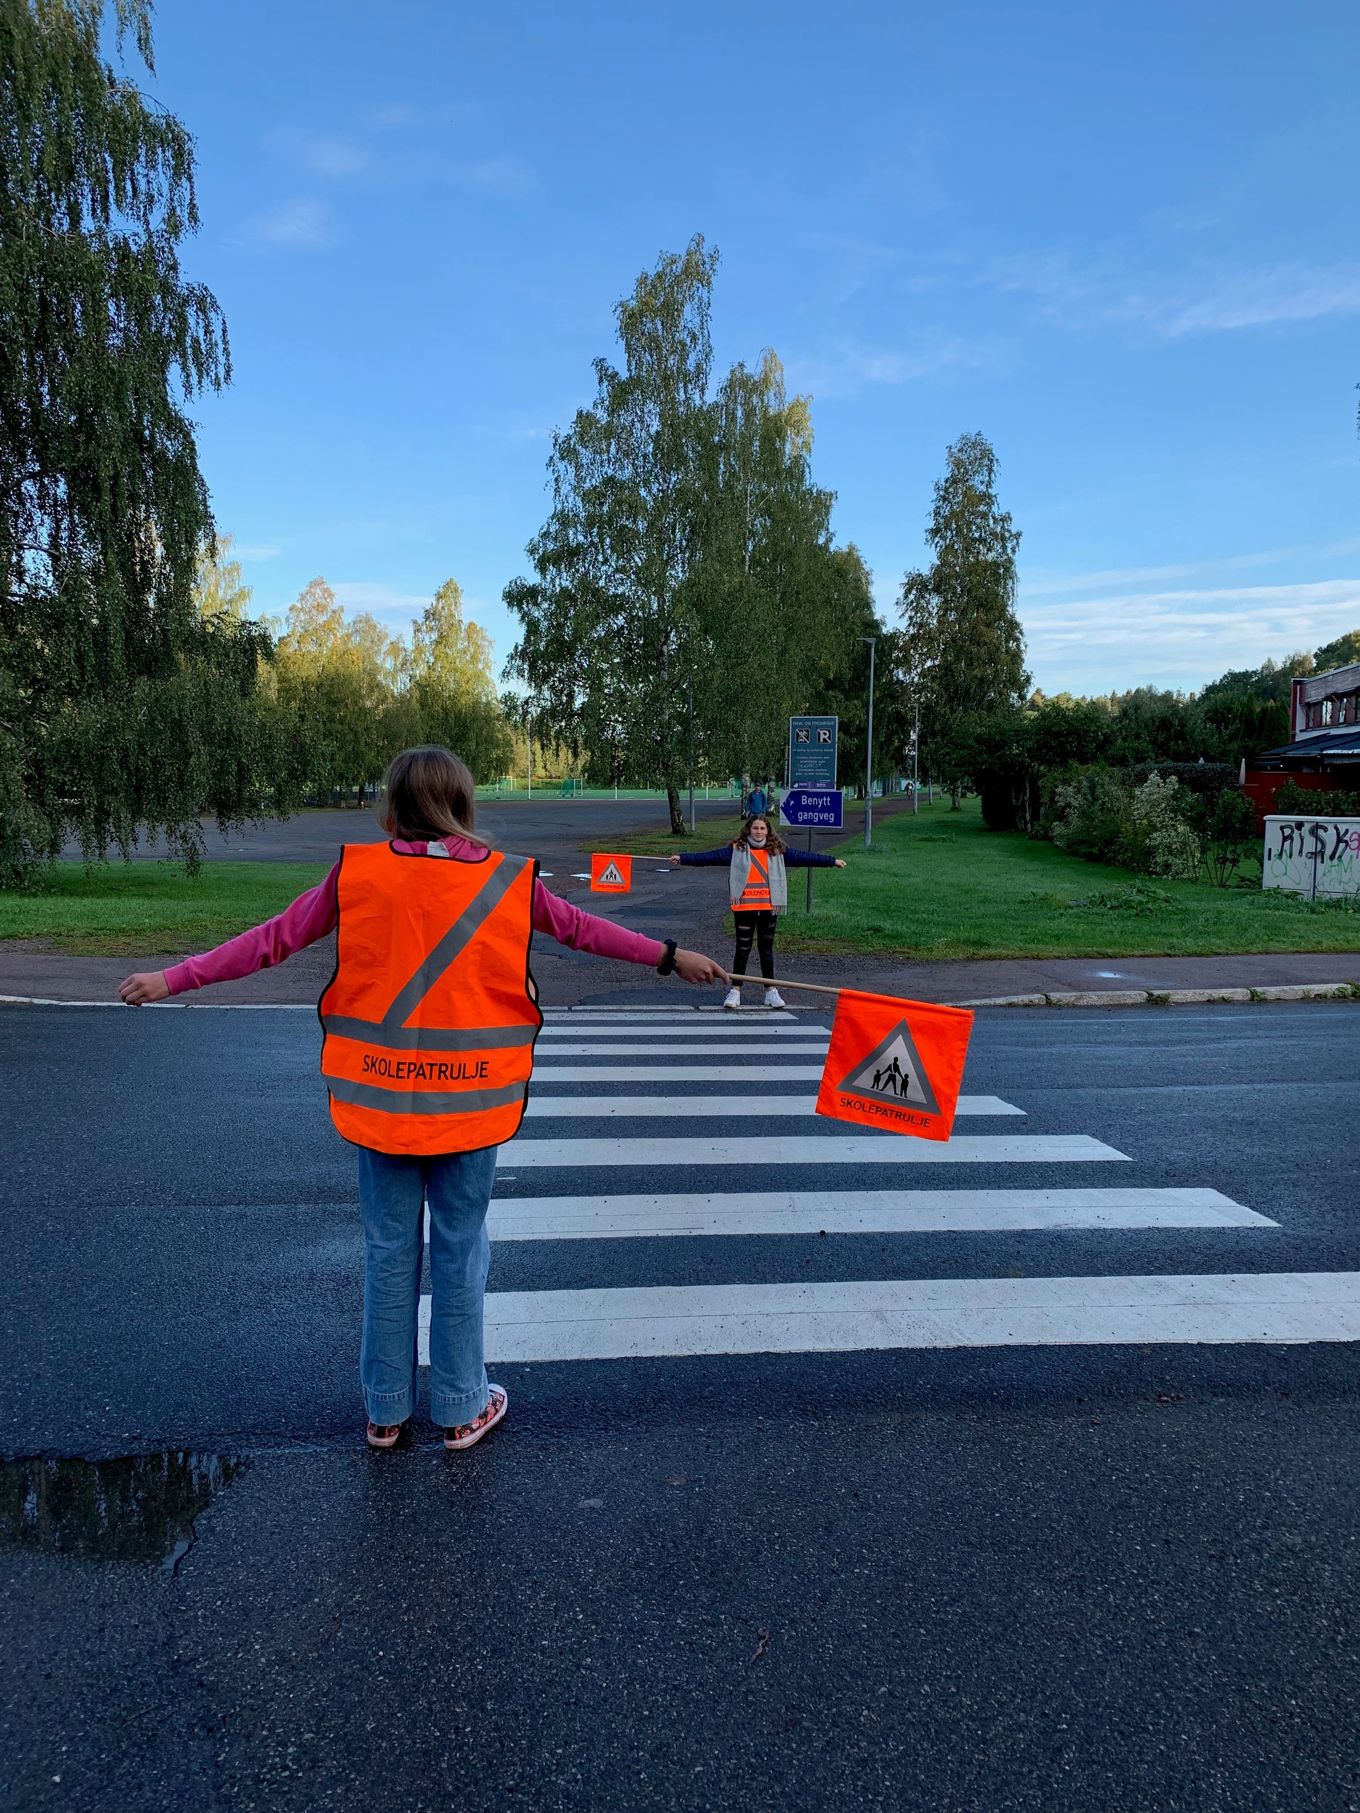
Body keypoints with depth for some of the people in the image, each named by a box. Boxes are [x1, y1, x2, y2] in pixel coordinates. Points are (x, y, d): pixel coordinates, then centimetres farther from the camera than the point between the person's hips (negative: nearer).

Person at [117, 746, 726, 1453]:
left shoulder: (357, 873, -6)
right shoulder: (506, 881, -5)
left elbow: (272, 939, 0)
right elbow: (582, 927, 6)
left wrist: (174, 978, 13)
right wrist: (671, 956, 20)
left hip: (380, 1096, 1)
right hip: (471, 1099, -1)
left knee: (388, 1251, 15)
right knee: (460, 1250, 13)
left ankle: (386, 1410, 31)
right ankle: (461, 1409, 28)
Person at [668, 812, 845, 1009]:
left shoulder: (778, 851, 7)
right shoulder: (737, 850, 0)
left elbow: (804, 857, 8)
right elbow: (709, 856, -6)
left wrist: (832, 861, 8)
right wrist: (683, 858, -13)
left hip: (768, 907, 2)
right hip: (744, 908, -2)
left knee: (766, 948, 11)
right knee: (743, 948, 4)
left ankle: (771, 991, 18)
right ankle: (735, 990, 13)